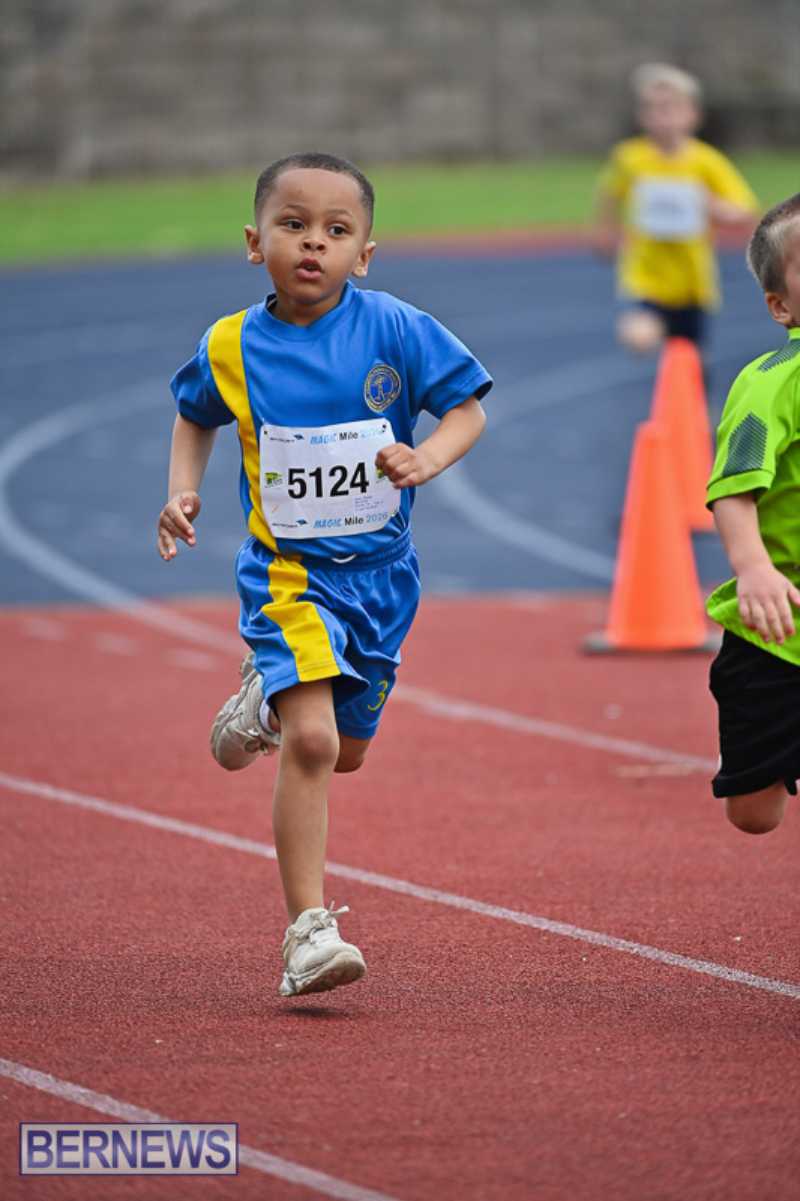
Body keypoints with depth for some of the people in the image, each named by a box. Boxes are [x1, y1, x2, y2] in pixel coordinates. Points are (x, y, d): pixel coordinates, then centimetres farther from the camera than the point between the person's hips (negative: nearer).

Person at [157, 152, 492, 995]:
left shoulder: (394, 330, -11)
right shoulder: (230, 347, -7)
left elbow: (467, 408, -5)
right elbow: (195, 417, 14)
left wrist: (427, 459, -24)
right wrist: (183, 490, -1)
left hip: (379, 570, 2)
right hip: (287, 572, -2)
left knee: (347, 750, 17)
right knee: (310, 743, -19)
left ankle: (267, 702, 52)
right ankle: (308, 931, -13)